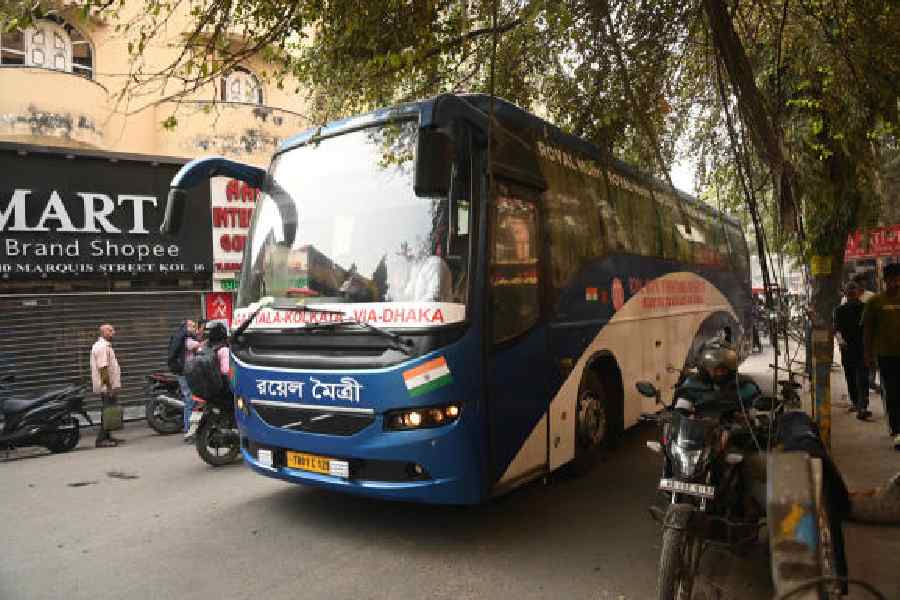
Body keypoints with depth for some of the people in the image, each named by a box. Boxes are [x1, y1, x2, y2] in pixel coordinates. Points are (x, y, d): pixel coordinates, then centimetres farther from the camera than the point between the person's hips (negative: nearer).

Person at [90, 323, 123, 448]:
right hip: (106, 386, -11)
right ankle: (101, 439, -8)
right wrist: (108, 386, -24)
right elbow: (103, 368, -23)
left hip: (108, 386, 11)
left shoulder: (105, 345, 17)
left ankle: (107, 436, 23)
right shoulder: (102, 346, -17)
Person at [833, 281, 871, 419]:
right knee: (850, 379, 5)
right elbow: (836, 328, -2)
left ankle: (862, 408, -3)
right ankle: (854, 402, 13)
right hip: (847, 349, 1)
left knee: (862, 379, -3)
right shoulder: (840, 309, 5)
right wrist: (839, 338, -19)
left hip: (862, 349, -1)